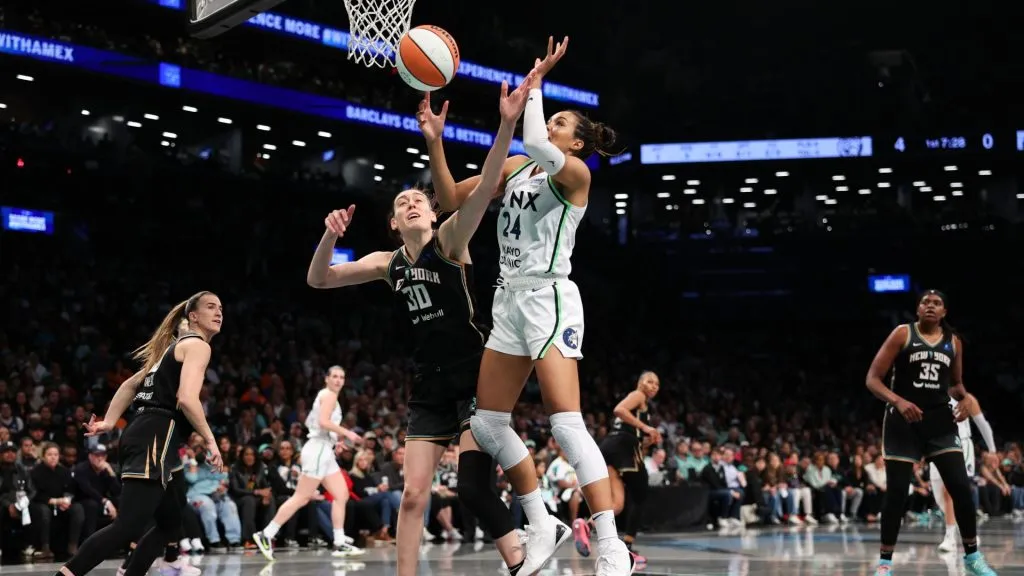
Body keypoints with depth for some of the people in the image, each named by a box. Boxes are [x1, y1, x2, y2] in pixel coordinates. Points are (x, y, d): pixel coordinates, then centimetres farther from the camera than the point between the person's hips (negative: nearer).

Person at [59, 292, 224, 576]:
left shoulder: (175, 346, 25)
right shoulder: (198, 345, -3)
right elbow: (187, 398, -18)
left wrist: (110, 422, 24)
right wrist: (211, 440, -11)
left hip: (141, 435, 10)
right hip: (154, 439, -10)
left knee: (171, 522, 16)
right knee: (128, 527, -18)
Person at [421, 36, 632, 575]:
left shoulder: (575, 172, -6)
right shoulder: (514, 168, 16)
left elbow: (534, 145, -28)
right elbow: (450, 200, 15)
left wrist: (535, 82, -15)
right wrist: (434, 141, 3)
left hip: (548, 298, -8)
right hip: (510, 299, 8)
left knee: (566, 424, -17)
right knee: (487, 424, 8)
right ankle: (543, 527, 19)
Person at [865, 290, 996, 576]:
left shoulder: (954, 342, 8)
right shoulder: (902, 334, -5)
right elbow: (872, 379, -9)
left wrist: (964, 397, -1)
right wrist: (898, 401, -25)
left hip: (939, 420, 3)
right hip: (903, 421, -3)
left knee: (961, 486, -5)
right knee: (896, 492, -4)